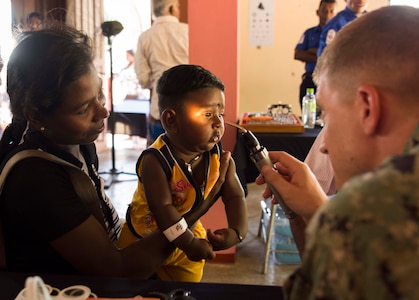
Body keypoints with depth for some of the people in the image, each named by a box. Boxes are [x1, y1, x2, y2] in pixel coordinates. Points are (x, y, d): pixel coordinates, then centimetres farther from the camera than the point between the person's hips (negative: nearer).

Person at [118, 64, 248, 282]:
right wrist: (190, 244, -41)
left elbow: (234, 197, -17)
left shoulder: (219, 157, -17)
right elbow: (163, 209, -37)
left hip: (188, 235, 5)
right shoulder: (155, 161, -34)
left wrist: (237, 231, -35)